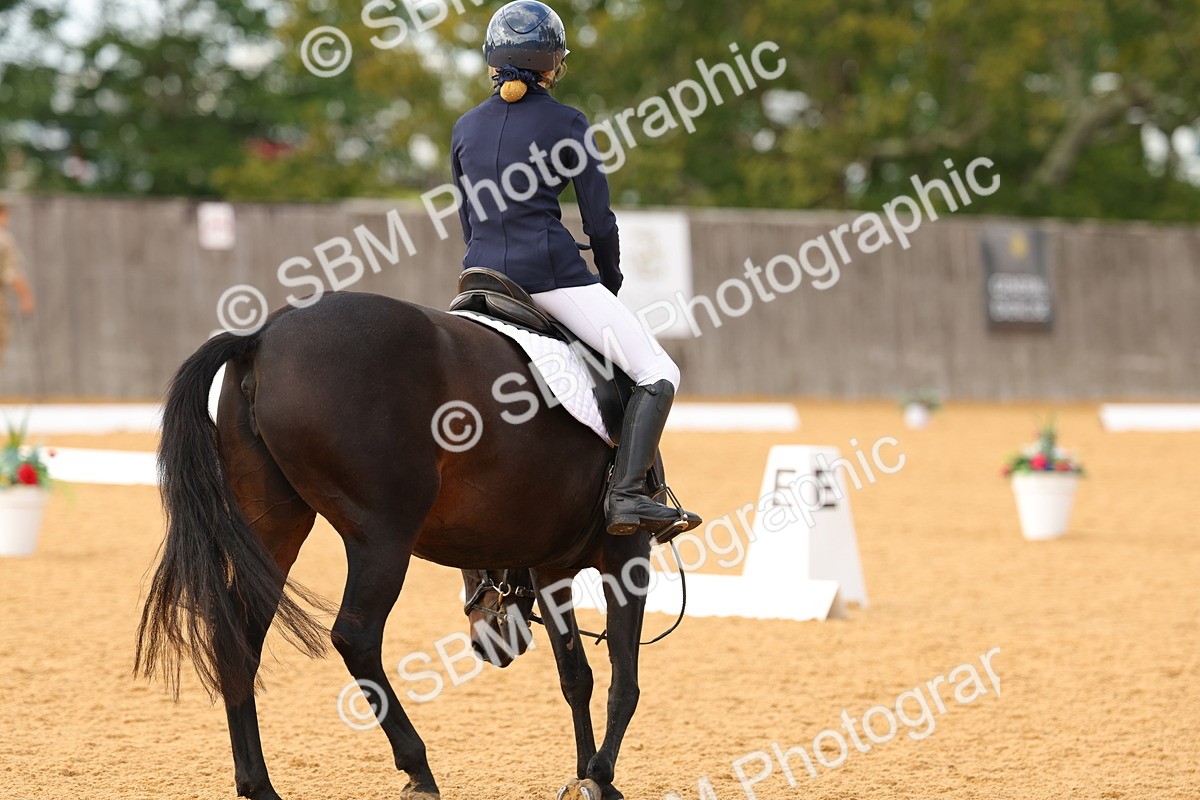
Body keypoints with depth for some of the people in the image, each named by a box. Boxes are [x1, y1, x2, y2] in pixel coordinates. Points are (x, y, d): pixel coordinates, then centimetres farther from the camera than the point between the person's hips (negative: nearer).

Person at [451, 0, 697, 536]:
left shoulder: (466, 128, 13)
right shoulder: (566, 123, -1)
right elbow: (599, 220, -1)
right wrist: (611, 282, 15)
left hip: (482, 273, 6)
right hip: (551, 270, -6)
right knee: (659, 375, -4)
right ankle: (626, 493, -21)